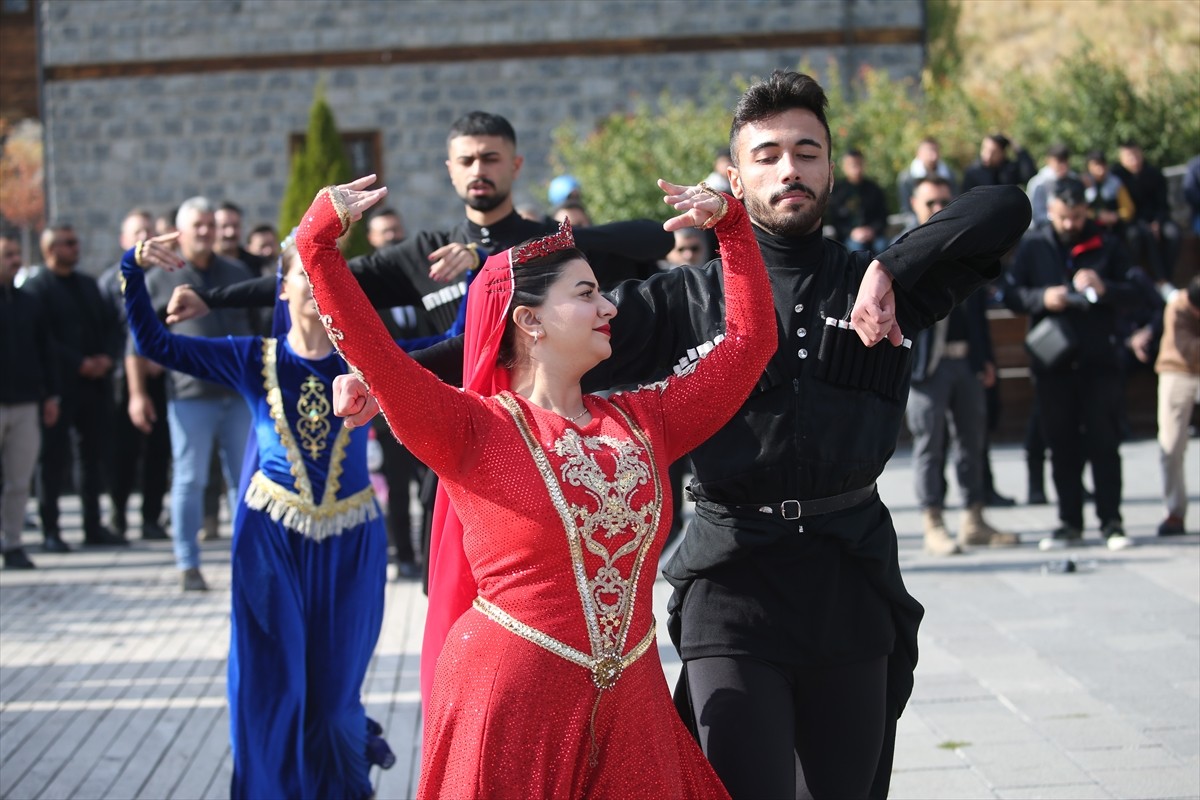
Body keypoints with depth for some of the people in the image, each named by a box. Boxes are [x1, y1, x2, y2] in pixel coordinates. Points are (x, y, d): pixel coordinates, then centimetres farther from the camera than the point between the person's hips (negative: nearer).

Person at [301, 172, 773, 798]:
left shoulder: (644, 421, 10)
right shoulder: (475, 430, -4)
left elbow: (750, 340, 14)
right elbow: (370, 353, -16)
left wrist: (730, 224, 13)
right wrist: (320, 239, -22)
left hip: (628, 703, 4)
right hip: (507, 699, -4)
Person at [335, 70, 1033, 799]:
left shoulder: (879, 286, 7)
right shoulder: (689, 300, 3)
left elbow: (1006, 209, -2)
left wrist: (890, 271, -14)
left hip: (853, 582, 3)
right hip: (733, 582, -2)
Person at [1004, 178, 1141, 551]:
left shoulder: (1106, 246, 4)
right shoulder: (1033, 247, 6)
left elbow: (1135, 292, 4)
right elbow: (1011, 295, 4)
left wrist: (1105, 288, -16)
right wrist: (1042, 298, -15)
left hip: (1099, 361, -1)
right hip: (1052, 362, 1)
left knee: (1104, 442, -2)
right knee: (1061, 446, 5)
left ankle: (1111, 521, 4)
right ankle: (1069, 523, 12)